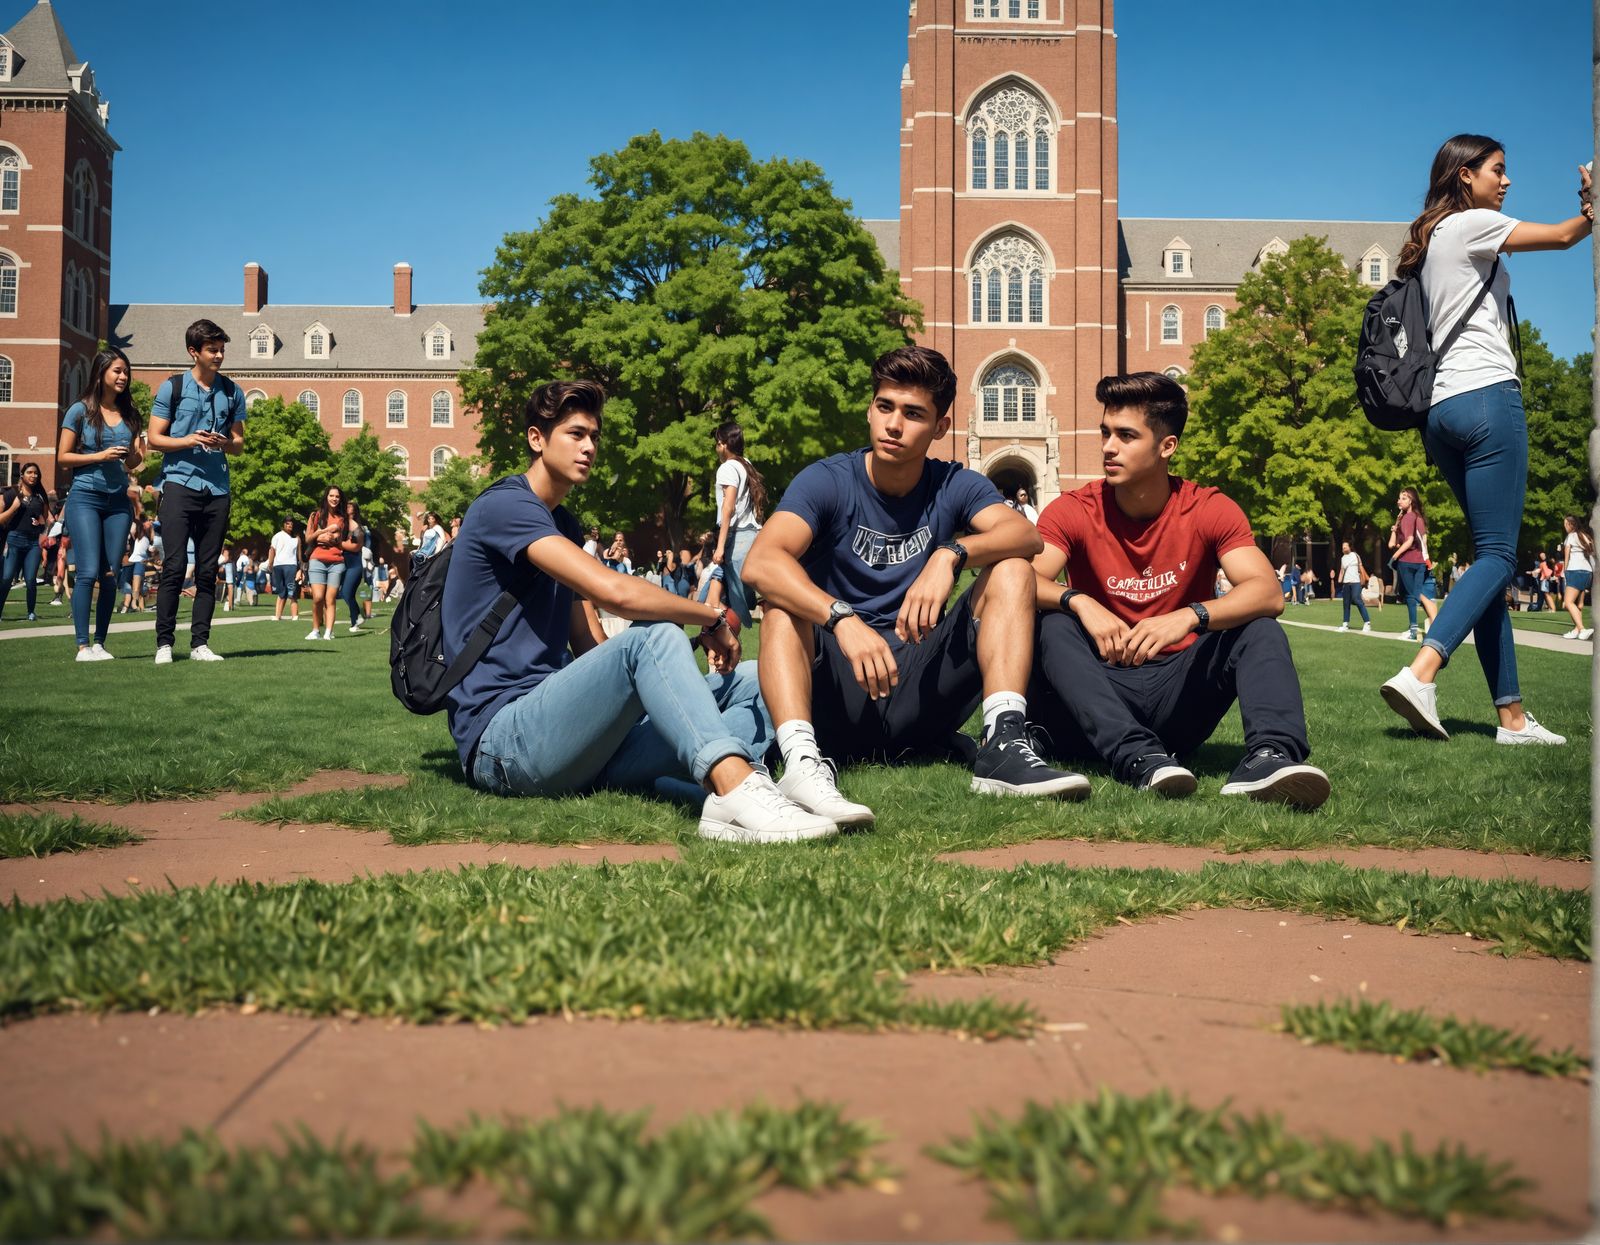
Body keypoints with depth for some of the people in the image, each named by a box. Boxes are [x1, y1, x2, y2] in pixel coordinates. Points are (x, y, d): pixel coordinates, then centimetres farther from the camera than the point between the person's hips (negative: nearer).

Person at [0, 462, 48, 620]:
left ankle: (31, 612, 8)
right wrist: (14, 507, -10)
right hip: (14, 539, -2)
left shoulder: (40, 497, 13)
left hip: (34, 542, 2)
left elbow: (46, 519, 25)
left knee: (30, 579, -6)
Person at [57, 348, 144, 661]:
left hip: (118, 501, 4)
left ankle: (99, 642, 8)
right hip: (85, 498, -4)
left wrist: (135, 455, -2)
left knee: (111, 575, 1)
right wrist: (100, 456, -13)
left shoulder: (129, 414, 13)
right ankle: (83, 645, -9)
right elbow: (62, 457, -1)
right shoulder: (81, 411, 1)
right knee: (89, 571, -11)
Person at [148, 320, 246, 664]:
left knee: (208, 570, 4)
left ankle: (200, 643, 8)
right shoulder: (172, 387, 3)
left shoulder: (232, 392, 12)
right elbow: (154, 438, 2)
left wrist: (224, 443, -8)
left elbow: (239, 443, 14)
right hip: (179, 484, -3)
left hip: (217, 489, 3)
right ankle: (164, 643, -3)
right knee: (174, 567, -7)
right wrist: (188, 441, -15)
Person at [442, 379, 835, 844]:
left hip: (566, 734, 9)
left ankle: (726, 790, -35)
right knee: (654, 636, -32)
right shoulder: (504, 506, -7)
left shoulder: (563, 526, 24)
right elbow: (614, 591, -22)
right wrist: (712, 618, -8)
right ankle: (738, 793, -49)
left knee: (754, 680, -1)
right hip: (502, 742, -9)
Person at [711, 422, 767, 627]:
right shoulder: (746, 465, 19)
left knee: (736, 595, -9)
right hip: (753, 533, 8)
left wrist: (720, 545, -17)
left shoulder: (728, 467, -4)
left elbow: (728, 508, -14)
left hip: (738, 535, -8)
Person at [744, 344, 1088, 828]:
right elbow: (760, 563, -24)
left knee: (1011, 570, -12)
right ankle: (802, 762, -47)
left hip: (923, 685, 2)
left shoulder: (955, 485, 5)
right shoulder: (827, 481, -5)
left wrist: (951, 554, -35)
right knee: (783, 596, -26)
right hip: (838, 694, -2)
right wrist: (843, 620, -39)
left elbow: (1025, 535, -15)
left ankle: (1003, 745, -31)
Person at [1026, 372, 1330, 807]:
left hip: (1179, 691, 1)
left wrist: (1189, 616, -37)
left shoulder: (1210, 510, -3)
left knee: (1260, 629, -19)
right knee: (1052, 625, -28)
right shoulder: (1074, 511, -4)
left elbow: (1269, 593, -19)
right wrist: (1078, 602, -40)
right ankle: (1138, 758, -46)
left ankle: (1269, 755, -44)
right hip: (1101, 689, -1)